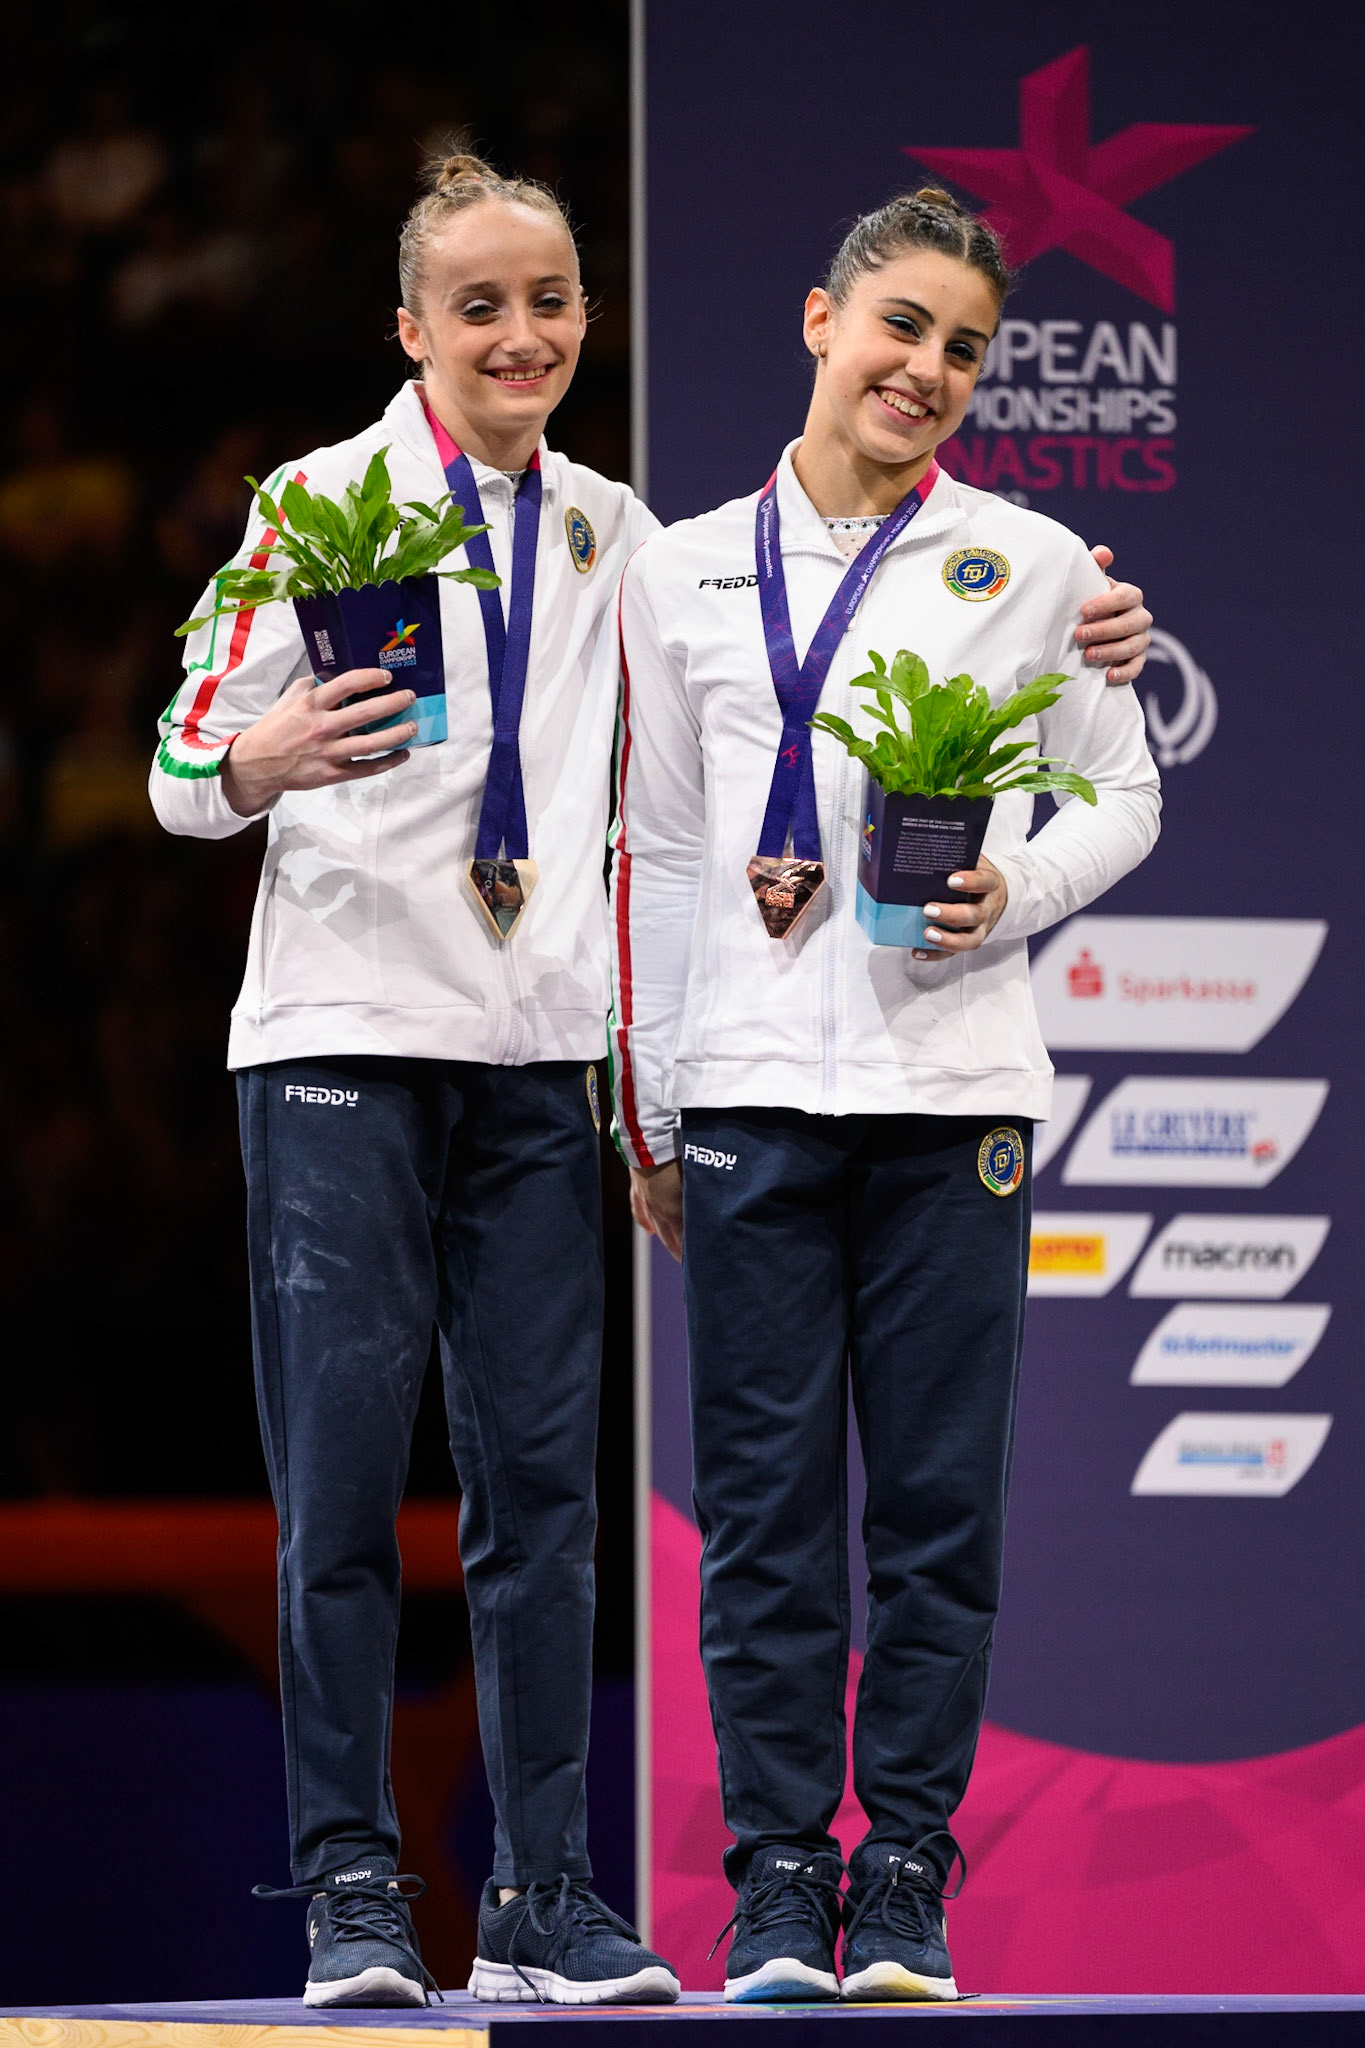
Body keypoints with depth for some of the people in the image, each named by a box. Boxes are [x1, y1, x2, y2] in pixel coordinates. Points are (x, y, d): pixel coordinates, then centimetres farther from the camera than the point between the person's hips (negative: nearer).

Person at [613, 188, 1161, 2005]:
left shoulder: (1031, 566, 6)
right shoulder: (687, 574, 10)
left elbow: (1125, 794, 12)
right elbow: (657, 848, 12)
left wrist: (1014, 892, -8)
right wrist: (645, 1111, 11)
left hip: (952, 1084, -1)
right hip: (751, 1085, 1)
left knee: (940, 1498, -1)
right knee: (765, 1500, -1)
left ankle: (906, 1886, 5)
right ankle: (778, 1886, 3)